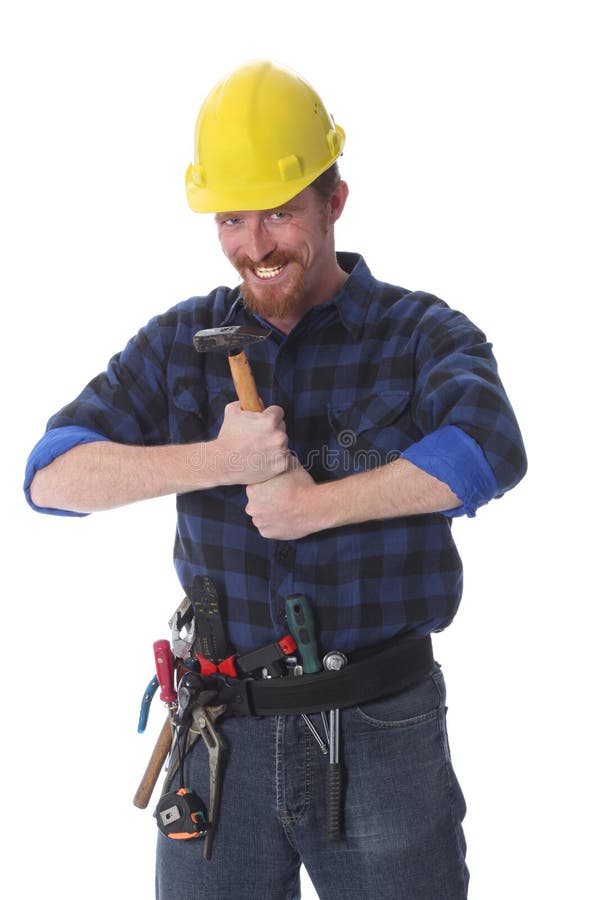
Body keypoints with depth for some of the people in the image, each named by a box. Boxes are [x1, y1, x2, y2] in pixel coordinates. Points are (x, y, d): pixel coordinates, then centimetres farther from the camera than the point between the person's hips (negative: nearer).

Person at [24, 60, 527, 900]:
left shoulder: (422, 335, -5)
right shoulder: (181, 342, 4)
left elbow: (490, 450, -26)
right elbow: (52, 476, -7)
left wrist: (315, 503, -23)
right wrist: (219, 461, -20)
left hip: (382, 735, -2)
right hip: (222, 737, 2)